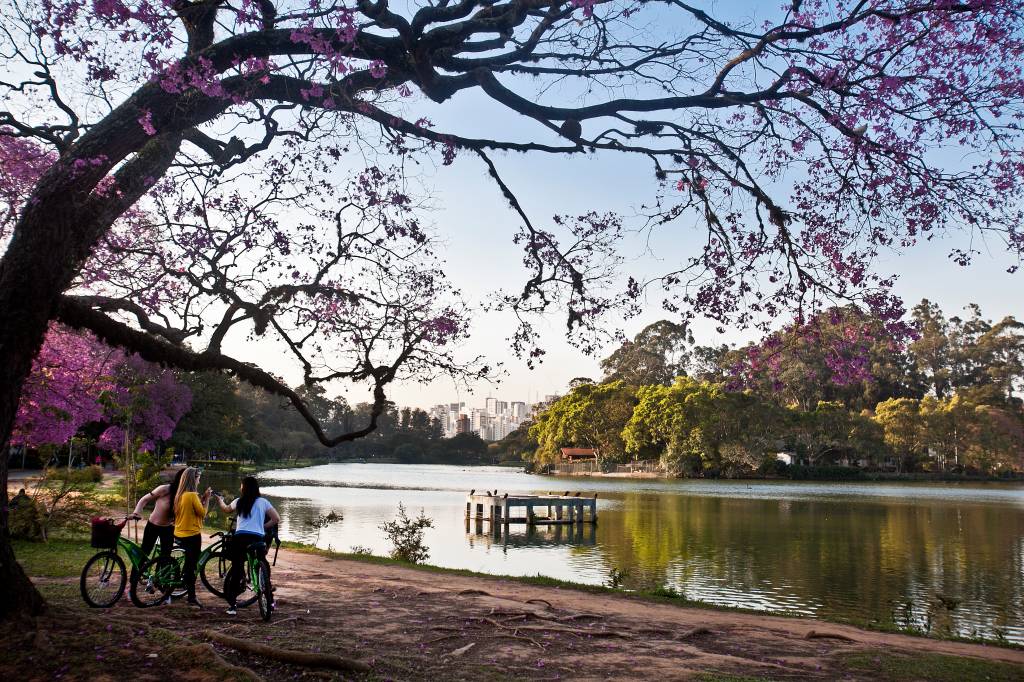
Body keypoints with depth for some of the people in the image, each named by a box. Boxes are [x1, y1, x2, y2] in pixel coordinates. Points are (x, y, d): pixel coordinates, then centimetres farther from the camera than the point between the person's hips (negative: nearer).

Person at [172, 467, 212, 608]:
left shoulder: (179, 495, 6)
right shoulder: (192, 495, -18)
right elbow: (202, 513, -14)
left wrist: (202, 498, 8)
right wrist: (207, 498, -6)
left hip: (179, 535, 8)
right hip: (192, 535, -8)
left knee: (188, 563, 22)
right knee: (192, 566, -2)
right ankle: (192, 598, 1)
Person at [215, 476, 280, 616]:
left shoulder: (239, 501, 11)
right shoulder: (263, 502, 8)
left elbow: (226, 509, 33)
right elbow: (276, 519, 2)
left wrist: (220, 501, 53)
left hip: (240, 538, 0)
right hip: (258, 539, 0)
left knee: (236, 570, 6)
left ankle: (232, 605, 2)